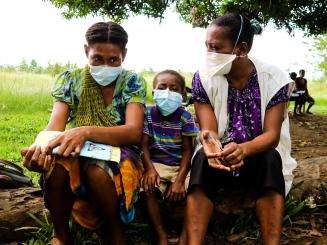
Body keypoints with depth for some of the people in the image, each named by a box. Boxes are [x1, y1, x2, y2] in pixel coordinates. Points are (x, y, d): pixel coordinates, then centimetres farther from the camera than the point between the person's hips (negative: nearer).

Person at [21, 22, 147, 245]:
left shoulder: (132, 82, -6)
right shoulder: (71, 80, 0)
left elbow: (133, 132, -21)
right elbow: (55, 126, -12)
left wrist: (87, 131, -39)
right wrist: (40, 147, -37)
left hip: (119, 152, -2)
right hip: (78, 152, 2)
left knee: (97, 171, -37)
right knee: (55, 166, -33)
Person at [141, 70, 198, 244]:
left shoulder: (185, 116, -3)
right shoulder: (149, 114, 0)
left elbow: (187, 150, -5)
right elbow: (144, 145, -3)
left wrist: (180, 179, -16)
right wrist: (149, 169, -21)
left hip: (180, 165, 0)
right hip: (156, 163, 0)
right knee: (148, 188, -27)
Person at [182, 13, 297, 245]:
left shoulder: (273, 78, -12)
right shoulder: (203, 77, -10)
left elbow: (272, 134, -19)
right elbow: (208, 130, -17)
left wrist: (243, 149, -42)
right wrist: (211, 146, -43)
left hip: (259, 155, 0)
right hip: (220, 155, 0)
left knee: (271, 159, -34)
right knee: (203, 158, -33)